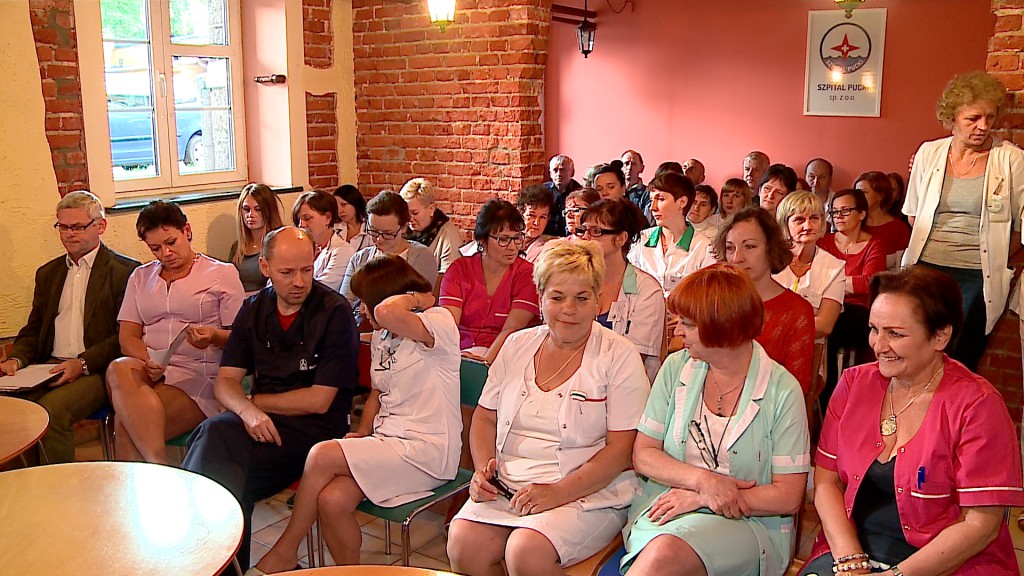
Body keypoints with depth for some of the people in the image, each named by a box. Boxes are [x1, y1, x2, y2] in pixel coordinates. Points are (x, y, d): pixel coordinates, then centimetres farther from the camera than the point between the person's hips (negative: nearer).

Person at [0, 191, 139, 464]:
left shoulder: (124, 271, 1)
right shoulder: (48, 273, 23)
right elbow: (33, 330, 23)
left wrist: (84, 363, -18)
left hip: (97, 370, -5)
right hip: (49, 368, 6)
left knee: (52, 409, -31)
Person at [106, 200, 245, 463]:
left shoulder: (222, 273, 10)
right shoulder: (140, 277, 23)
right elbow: (127, 337, 13)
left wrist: (215, 337, -19)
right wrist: (147, 360, -10)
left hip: (199, 377, -4)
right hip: (148, 371, 4)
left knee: (126, 422, -30)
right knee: (119, 368, -34)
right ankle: (159, 467, -40)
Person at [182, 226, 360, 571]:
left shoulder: (335, 313, -7)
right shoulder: (254, 310, 11)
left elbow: (319, 400, -9)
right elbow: (225, 382, 6)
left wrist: (254, 400, -2)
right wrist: (247, 410, -16)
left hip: (315, 429, -5)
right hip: (261, 424, 5)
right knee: (215, 430, -28)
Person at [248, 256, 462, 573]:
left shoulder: (439, 322, -11)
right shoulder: (380, 336, 18)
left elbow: (387, 312, -32)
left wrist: (415, 298, -13)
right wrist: (362, 434, 7)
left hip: (427, 451, -7)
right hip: (387, 441, 7)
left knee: (323, 455, -19)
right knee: (332, 501, -20)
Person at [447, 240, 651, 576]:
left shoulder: (619, 357, -4)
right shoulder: (518, 345, 11)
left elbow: (621, 449, -10)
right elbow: (485, 418, 18)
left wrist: (558, 492, -19)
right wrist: (483, 469, -1)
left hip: (588, 494, -4)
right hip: (508, 485, 5)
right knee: (463, 542, -21)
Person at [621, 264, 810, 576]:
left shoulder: (782, 390, -5)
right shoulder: (676, 368, 6)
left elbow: (789, 497, -6)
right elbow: (643, 454, 6)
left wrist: (702, 499, -12)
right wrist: (703, 480, -12)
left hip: (746, 521, -2)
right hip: (665, 506, 3)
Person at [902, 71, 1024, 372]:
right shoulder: (928, 153, 4)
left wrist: (998, 264, 6)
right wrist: (930, 245, 10)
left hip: (977, 277, -2)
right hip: (926, 267, 2)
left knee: (960, 363, 3)